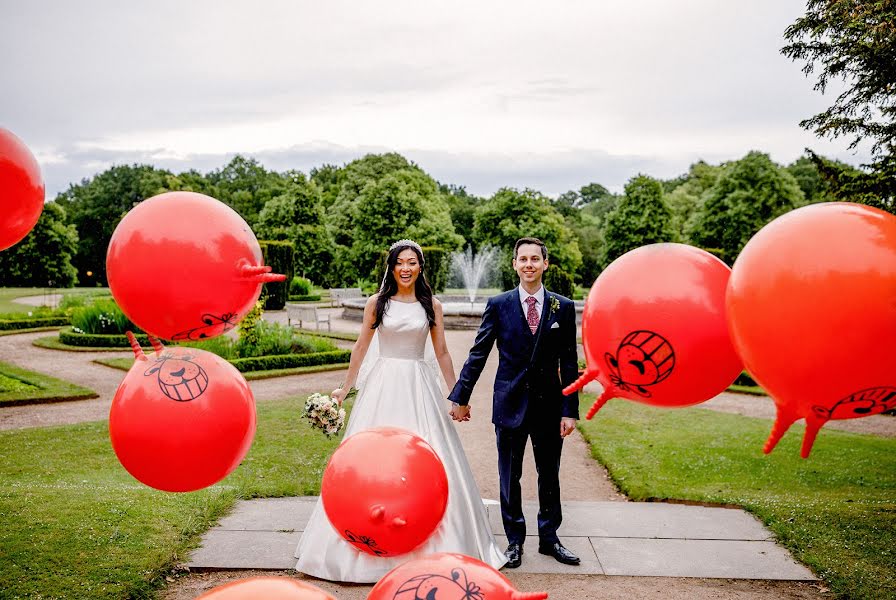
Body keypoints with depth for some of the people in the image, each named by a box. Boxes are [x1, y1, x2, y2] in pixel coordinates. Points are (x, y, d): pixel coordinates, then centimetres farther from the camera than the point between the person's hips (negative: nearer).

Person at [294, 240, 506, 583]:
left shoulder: (431, 305, 5)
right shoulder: (376, 302, 3)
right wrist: (346, 387, 11)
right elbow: (361, 347, 9)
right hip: (384, 384, 0)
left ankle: (433, 547, 14)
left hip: (420, 386, 0)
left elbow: (442, 352, 9)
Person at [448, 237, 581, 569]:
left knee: (550, 476, 13)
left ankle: (549, 538, 30)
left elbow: (569, 362, 1)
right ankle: (514, 541, 26)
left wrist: (570, 410, -3)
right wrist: (461, 396, -2)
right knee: (510, 477, 10)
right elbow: (478, 353, 0)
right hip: (510, 403, -1)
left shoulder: (564, 307, 1)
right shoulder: (498, 305, -2)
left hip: (549, 404, 1)